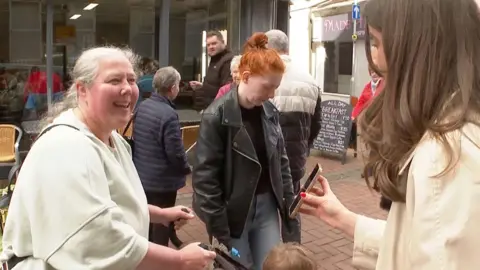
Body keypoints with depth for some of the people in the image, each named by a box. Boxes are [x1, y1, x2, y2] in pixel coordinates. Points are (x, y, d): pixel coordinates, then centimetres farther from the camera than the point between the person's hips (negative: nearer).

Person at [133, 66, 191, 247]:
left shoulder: (142, 106, 1)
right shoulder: (169, 114, -25)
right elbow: (175, 152, -23)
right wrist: (186, 168, -3)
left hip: (141, 175, 8)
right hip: (162, 180, -8)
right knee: (162, 223, 9)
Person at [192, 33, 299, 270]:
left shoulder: (270, 111, 1)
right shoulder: (217, 116, -17)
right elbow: (205, 177, -16)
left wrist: (289, 205, 7)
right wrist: (219, 230, -15)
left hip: (267, 207, 5)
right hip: (233, 212, -5)